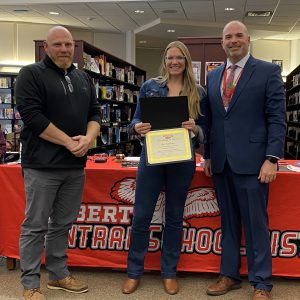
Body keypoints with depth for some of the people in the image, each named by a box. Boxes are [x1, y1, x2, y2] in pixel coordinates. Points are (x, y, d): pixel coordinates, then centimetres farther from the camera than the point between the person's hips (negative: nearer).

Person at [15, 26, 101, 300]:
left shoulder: (83, 79, 16)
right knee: (36, 225, 2)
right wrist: (68, 141, -15)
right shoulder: (31, 74, -3)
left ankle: (59, 274, 29)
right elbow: (32, 116, -13)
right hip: (43, 165, -6)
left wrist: (88, 138, -8)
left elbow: (94, 112, 14)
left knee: (63, 223, 15)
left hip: (75, 165, 6)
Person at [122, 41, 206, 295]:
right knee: (141, 215, 2)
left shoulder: (198, 92, 4)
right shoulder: (150, 86, 5)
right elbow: (137, 119, 5)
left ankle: (169, 272, 24)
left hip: (182, 160, 0)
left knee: (175, 216, 10)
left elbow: (204, 129, 5)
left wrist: (195, 129, -17)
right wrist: (137, 127, -18)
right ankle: (134, 272, 19)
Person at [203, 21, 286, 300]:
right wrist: (207, 155, 13)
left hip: (251, 161, -4)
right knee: (228, 222, 13)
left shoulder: (268, 71, -1)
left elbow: (277, 118, -5)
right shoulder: (213, 76, 14)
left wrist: (272, 158, -12)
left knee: (255, 224, 2)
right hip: (220, 161, 5)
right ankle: (229, 274, 25)